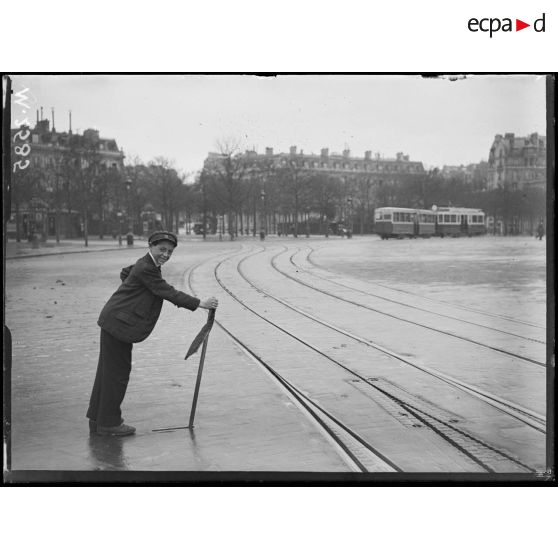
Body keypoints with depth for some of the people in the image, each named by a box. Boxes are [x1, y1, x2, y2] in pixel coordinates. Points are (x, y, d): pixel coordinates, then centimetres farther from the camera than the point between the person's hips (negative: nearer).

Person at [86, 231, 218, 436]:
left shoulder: (145, 265, 14)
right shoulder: (146, 269, -18)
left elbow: (125, 273, 33)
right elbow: (167, 292, -23)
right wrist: (199, 304, -25)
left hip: (116, 322, 11)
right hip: (119, 323, -11)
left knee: (108, 371, 15)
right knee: (117, 371, -3)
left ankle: (98, 420, 24)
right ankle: (109, 423, 5)